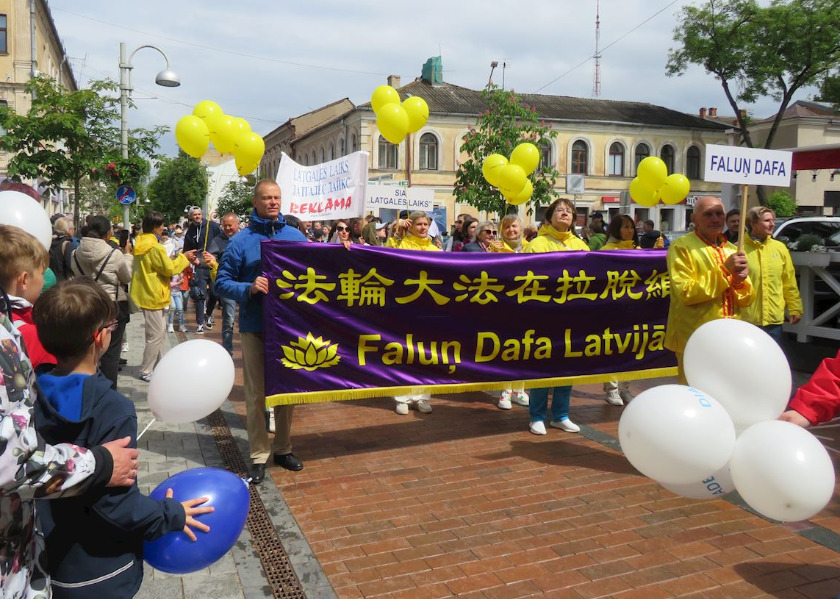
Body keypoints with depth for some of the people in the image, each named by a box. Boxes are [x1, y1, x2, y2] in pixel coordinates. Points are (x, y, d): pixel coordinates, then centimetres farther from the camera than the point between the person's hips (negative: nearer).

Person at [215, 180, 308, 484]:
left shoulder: (296, 237, 6)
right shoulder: (241, 240, -3)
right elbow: (222, 282, -3)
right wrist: (249, 288, -21)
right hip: (254, 327, -3)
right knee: (256, 393, 4)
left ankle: (283, 448, 27)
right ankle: (259, 455, 16)